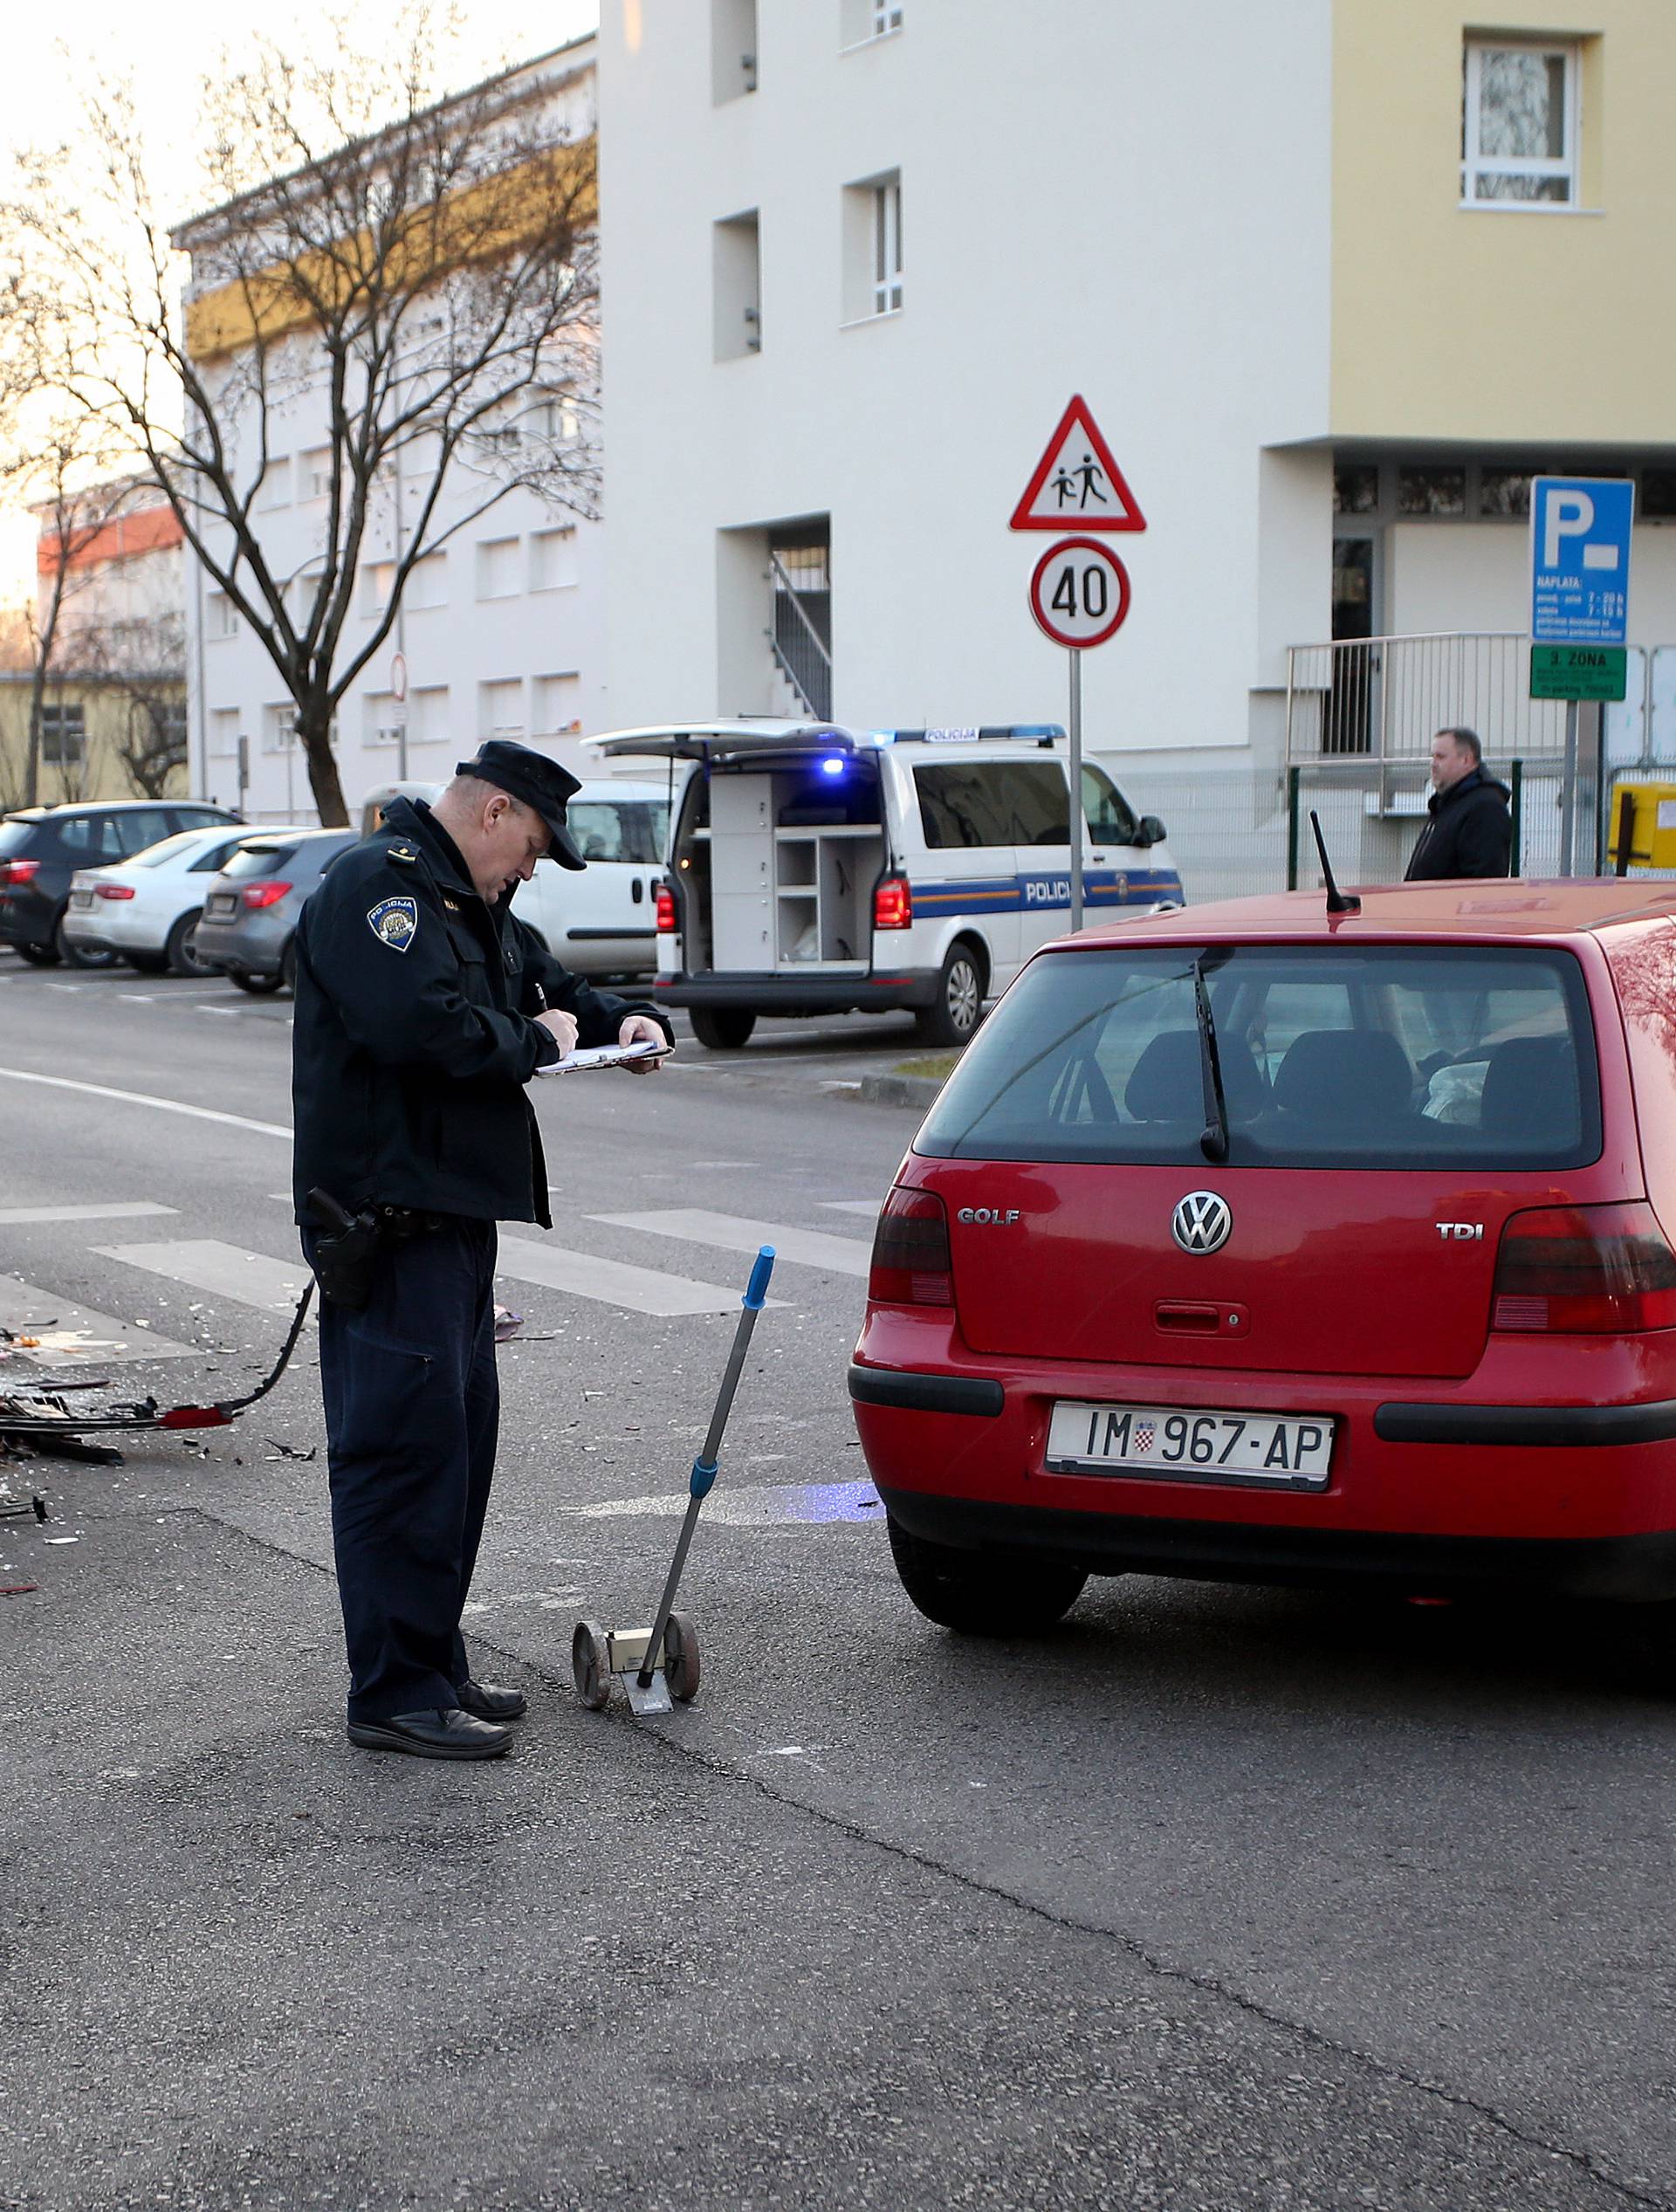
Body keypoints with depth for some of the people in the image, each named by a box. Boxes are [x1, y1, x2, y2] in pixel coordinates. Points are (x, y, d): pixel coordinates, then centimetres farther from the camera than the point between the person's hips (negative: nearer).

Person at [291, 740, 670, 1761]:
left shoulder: (475, 902, 20)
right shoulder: (378, 886, -13)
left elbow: (546, 983, 33)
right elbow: (421, 1023, -28)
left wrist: (619, 1020, 11)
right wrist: (536, 1041, -13)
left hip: (455, 1213, 11)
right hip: (388, 1223, -11)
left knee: (460, 1439, 14)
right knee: (404, 1449, -9)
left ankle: (435, 1666, 23)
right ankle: (397, 1691, -5)